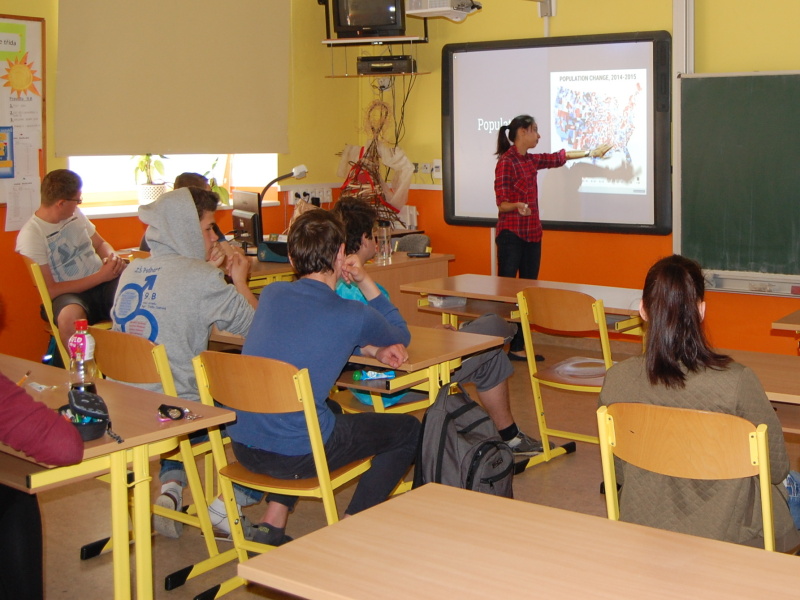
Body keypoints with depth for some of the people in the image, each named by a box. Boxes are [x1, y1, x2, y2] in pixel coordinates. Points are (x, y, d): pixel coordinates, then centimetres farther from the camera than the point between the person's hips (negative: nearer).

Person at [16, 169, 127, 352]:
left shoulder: (75, 214, 11)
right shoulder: (30, 235, -10)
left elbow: (100, 244, 24)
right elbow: (50, 290, -14)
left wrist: (112, 257, -1)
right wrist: (100, 276, -18)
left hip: (103, 283, 5)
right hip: (69, 294, -5)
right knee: (70, 316, -43)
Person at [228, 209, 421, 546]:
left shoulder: (272, 294, 5)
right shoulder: (352, 316, -10)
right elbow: (402, 336, 12)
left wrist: (373, 350, 11)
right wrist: (366, 282, 7)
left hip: (242, 448, 6)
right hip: (295, 457, -6)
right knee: (407, 430, 14)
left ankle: (271, 527, 31)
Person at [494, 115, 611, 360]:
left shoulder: (531, 160, 13)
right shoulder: (506, 161, -11)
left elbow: (559, 157, 28)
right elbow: (501, 202, -15)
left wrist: (591, 153, 32)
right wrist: (517, 206, -35)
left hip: (532, 235, 9)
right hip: (511, 235, -9)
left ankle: (518, 348, 11)